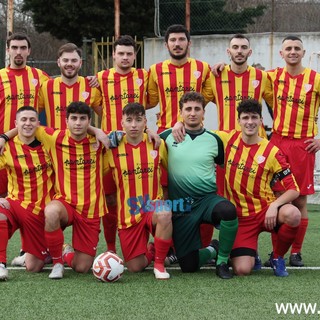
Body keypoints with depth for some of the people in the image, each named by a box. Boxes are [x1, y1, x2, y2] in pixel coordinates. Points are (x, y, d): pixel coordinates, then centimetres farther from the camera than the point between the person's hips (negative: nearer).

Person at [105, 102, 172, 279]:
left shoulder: (157, 144, -2)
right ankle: (151, 250, 37)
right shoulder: (113, 148, -4)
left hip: (153, 205, -1)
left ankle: (159, 263, -16)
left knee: (164, 215, -39)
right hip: (127, 214, 1)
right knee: (135, 267, -1)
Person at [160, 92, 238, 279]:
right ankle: (211, 251, 33)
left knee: (228, 210, -38)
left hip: (207, 199, 0)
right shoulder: (168, 136, 3)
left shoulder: (214, 140, 5)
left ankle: (222, 261, -14)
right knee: (188, 266, -4)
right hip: (180, 206, 0)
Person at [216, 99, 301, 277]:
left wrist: (274, 205, -26)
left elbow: (293, 189, -9)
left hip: (265, 210, -1)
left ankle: (278, 257, -5)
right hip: (240, 216, 1)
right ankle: (250, 253, 21)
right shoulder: (228, 139, 0)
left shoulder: (272, 152, -9)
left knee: (293, 215, -36)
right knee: (242, 270, -20)